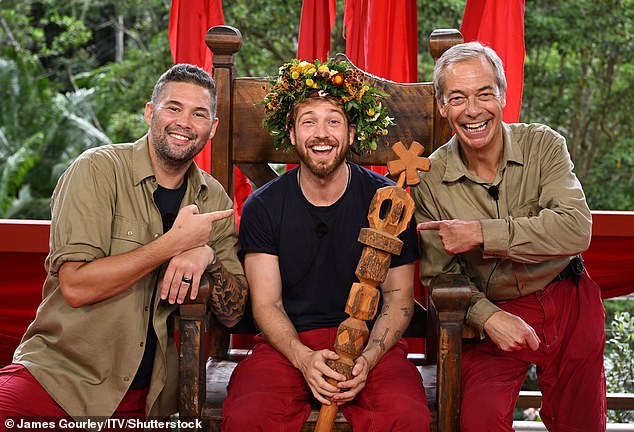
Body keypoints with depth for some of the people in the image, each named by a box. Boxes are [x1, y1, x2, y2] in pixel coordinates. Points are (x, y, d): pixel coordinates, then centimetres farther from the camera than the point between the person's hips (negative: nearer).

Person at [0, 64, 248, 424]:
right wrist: (175, 242, -16)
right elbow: (76, 287, -16)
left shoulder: (214, 200, 7)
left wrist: (206, 255, -12)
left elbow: (232, 314, 6)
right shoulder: (98, 169, -7)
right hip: (61, 372, -6)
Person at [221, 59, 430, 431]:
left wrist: (367, 360, -15)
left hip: (370, 341, 0)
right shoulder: (262, 207, 2)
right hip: (287, 343, 1)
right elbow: (266, 303, 0)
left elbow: (398, 296, 2)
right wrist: (303, 358, -19)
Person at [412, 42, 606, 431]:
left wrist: (481, 234, -25)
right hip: (495, 312, -1)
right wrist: (488, 317, -23)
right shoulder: (430, 180, -7)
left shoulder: (543, 145, -8)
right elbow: (439, 275, -5)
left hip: (568, 301, 1)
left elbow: (577, 229, -21)